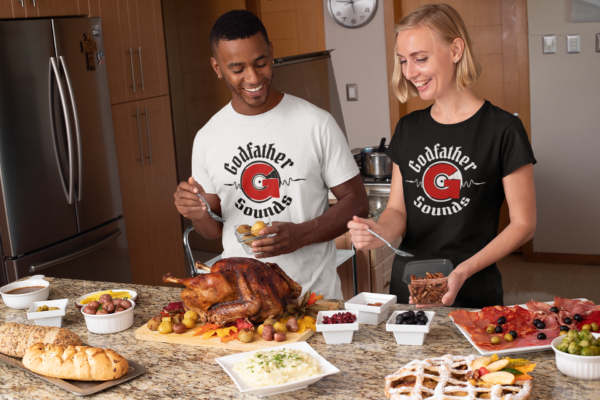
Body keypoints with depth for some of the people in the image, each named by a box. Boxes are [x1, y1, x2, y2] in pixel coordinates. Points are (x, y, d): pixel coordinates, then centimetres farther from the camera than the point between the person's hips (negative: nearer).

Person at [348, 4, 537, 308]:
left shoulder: (502, 129, -10)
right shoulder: (408, 129, 5)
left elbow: (523, 223, -8)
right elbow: (398, 209, 7)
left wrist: (464, 271, -20)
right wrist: (380, 232, -17)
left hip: (472, 296, -4)